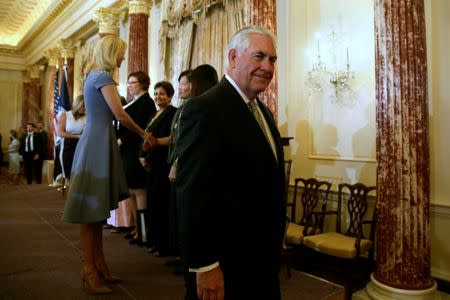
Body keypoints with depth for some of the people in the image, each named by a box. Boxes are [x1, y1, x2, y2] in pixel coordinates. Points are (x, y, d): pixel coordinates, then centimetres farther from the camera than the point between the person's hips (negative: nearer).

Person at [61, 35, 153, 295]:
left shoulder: (94, 75, 19)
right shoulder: (103, 75, -10)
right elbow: (119, 113, -16)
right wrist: (143, 133, -5)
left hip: (96, 140, 10)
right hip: (98, 141, -10)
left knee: (96, 208, 10)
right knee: (91, 209, -5)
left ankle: (99, 265, 19)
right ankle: (90, 270, 3)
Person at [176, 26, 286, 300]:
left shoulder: (263, 112, 11)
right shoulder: (204, 109, -18)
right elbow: (193, 193, -22)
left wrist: (276, 241, 15)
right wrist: (204, 266, -21)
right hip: (225, 260, -8)